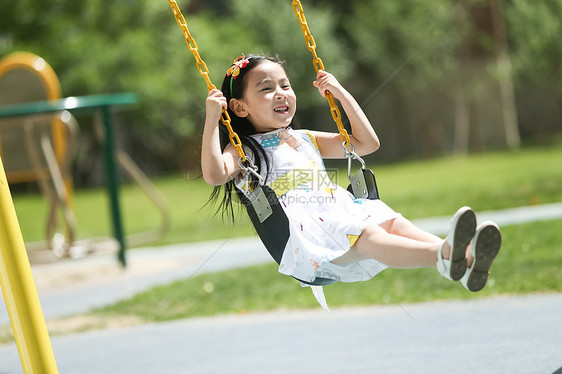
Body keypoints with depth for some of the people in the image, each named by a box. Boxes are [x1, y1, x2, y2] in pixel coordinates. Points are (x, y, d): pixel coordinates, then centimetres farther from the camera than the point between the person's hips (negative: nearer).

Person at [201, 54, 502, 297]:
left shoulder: (306, 139, 31)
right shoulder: (243, 151, 12)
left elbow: (367, 143, 34)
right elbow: (214, 174, -11)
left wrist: (342, 94, 30)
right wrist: (212, 118, -12)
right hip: (304, 229, -7)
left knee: (392, 222, -25)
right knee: (367, 236, -34)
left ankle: (465, 261, -51)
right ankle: (444, 257, -61)